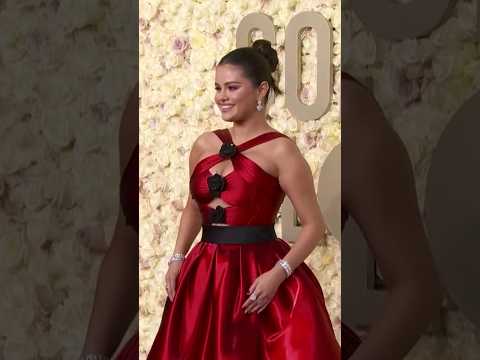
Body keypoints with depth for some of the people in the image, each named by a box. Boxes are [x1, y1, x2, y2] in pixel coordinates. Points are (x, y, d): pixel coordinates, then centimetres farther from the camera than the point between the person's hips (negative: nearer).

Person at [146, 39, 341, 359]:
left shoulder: (280, 150, -9)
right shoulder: (204, 145, 7)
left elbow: (314, 225, -9)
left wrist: (278, 274, -19)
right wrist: (177, 258, 10)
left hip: (258, 276, -5)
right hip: (205, 273, 6)